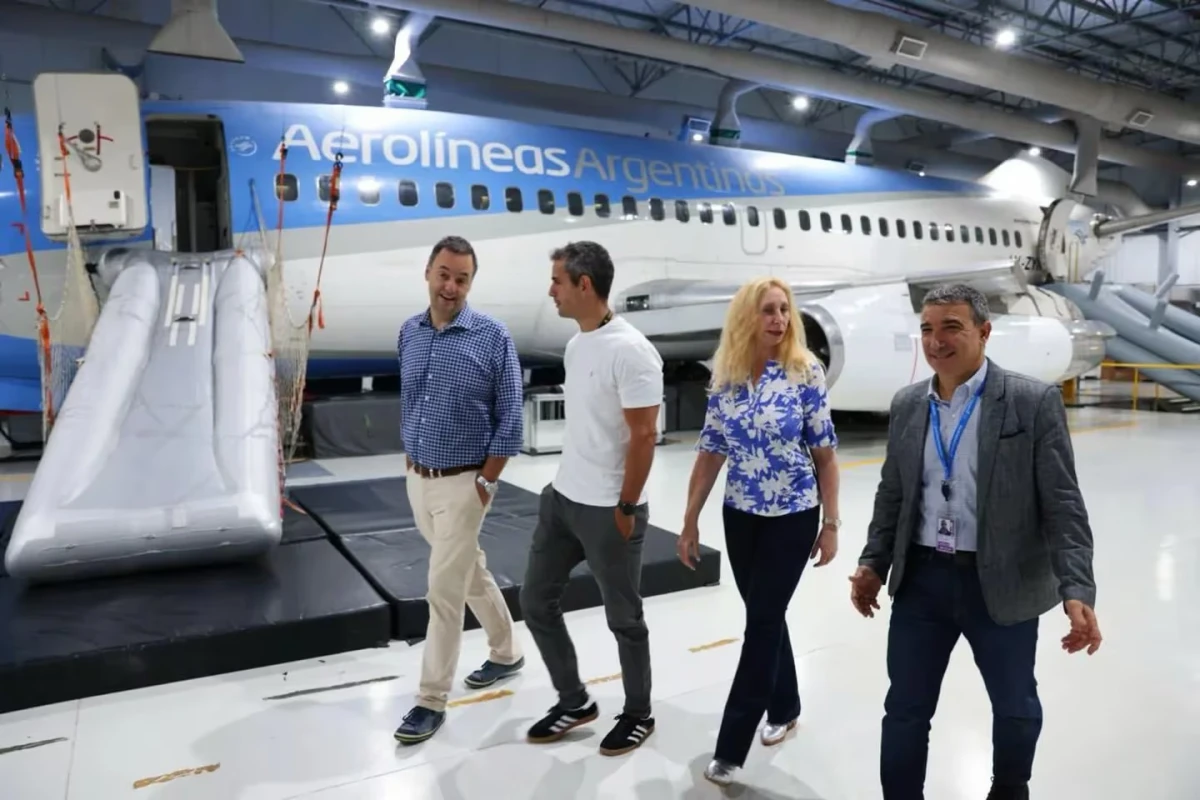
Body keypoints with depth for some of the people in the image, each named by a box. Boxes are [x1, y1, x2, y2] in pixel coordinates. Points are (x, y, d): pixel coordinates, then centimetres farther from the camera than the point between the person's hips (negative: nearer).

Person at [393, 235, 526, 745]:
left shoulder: (492, 337, -13)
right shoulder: (409, 333, 4)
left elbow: (510, 419, -11)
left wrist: (486, 482, -13)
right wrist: (410, 463, 13)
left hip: (462, 483, -6)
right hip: (418, 480, 6)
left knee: (444, 592, -2)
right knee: (471, 572, 20)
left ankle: (431, 700, 13)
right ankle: (506, 653, 39)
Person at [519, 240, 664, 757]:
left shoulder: (629, 350, -19)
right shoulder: (575, 345, 8)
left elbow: (644, 435, -19)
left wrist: (625, 510, -15)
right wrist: (571, 484, 16)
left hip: (607, 511, -9)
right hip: (561, 498, 9)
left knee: (623, 618, 9)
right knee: (536, 601, 15)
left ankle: (638, 714, 32)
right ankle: (574, 701, 33)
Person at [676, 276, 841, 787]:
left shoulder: (806, 373, -10)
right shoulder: (724, 379, -2)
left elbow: (825, 454, -6)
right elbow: (710, 453, 2)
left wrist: (831, 523, -6)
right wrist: (690, 522, 2)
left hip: (793, 516, -3)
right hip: (740, 515, 4)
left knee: (762, 622, 0)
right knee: (766, 616, 16)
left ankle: (730, 748, 9)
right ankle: (785, 708, 39)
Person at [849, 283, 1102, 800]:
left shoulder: (1034, 402, -9)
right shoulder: (907, 405, 3)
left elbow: (1063, 506, -12)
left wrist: (1077, 591, -20)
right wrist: (873, 564, 4)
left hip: (1004, 586, -2)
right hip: (921, 581, 3)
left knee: (1014, 707, 19)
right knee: (905, 709, 11)